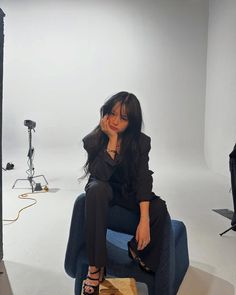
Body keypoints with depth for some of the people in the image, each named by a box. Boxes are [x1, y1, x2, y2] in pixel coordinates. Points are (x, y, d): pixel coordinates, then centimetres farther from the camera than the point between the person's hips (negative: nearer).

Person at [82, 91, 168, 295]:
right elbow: (100, 176, -30)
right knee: (97, 189, -38)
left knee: (159, 208, -27)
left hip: (129, 192, 2)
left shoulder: (141, 142, -15)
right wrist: (112, 139, -34)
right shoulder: (93, 140, -18)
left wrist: (144, 220, -33)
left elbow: (143, 179, -22)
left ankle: (137, 250, 6)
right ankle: (96, 267, -29)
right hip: (104, 190, -1)